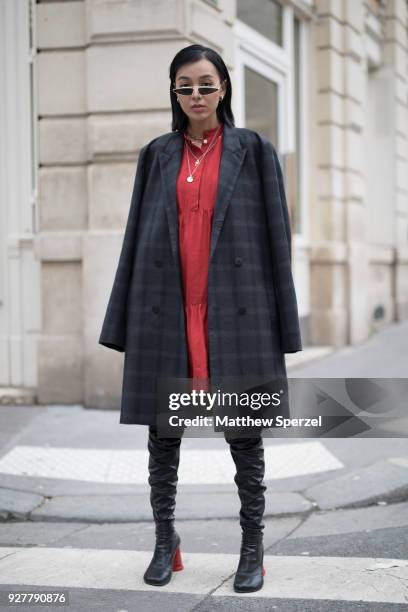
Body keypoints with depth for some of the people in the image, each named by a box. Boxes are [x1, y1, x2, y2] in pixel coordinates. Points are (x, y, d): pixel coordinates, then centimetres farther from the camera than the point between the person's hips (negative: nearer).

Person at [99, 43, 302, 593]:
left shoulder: (254, 150, 5)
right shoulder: (158, 155, 11)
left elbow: (275, 234, 2)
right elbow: (137, 236, 10)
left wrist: (281, 322, -3)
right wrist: (126, 321, 5)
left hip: (233, 311, -2)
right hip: (168, 311, 2)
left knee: (244, 432, 2)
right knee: (162, 430, 6)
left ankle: (253, 548, 14)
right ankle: (165, 541, 20)